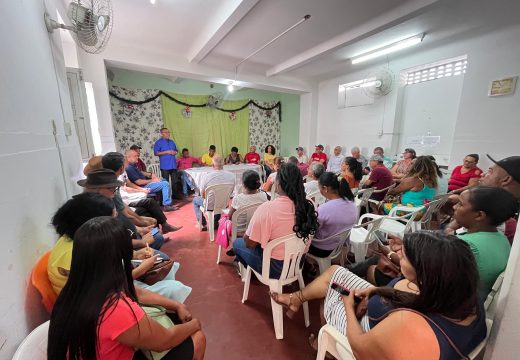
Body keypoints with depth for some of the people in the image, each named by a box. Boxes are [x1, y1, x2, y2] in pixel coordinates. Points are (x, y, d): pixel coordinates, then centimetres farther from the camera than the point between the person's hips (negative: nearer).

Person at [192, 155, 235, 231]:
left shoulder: (207, 176, -24)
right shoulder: (231, 175, -16)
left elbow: (203, 195, -11)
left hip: (210, 205, -3)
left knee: (195, 199, 27)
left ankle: (203, 225, 31)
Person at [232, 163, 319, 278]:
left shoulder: (266, 208, -29)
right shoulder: (307, 206, -12)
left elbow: (249, 243, -19)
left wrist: (247, 236, 2)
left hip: (274, 268, -6)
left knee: (237, 243, 17)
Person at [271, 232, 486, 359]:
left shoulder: (407, 325, -45)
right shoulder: (461, 296, -22)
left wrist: (349, 307, -10)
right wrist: (377, 291, -12)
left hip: (373, 343, -6)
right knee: (334, 271, 11)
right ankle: (296, 297, 35)